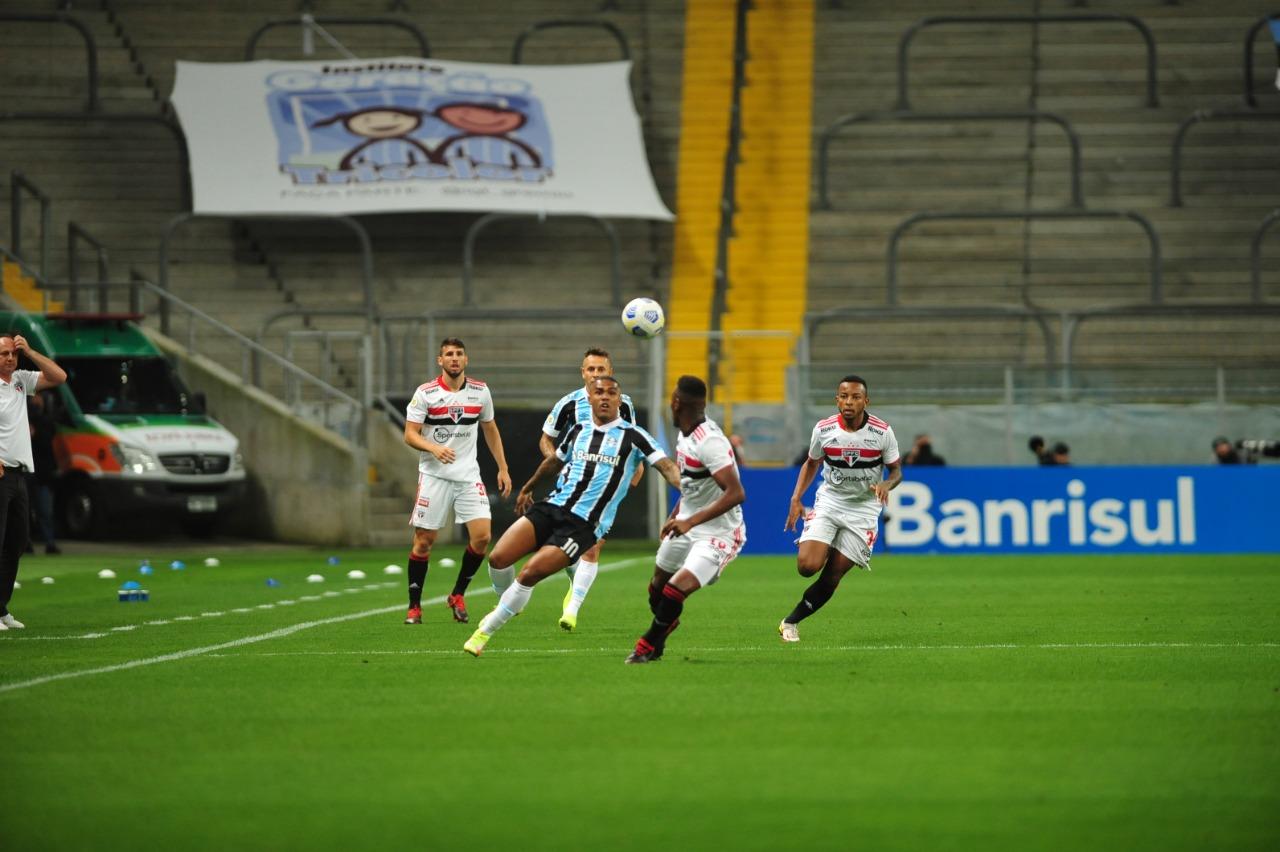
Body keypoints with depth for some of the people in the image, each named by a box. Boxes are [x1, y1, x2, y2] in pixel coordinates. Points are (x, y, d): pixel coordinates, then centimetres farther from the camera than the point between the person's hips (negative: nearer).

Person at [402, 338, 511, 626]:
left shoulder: (480, 391, 6)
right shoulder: (425, 393, -5)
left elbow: (490, 430, 18)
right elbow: (410, 434, -7)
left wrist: (503, 468, 14)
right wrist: (433, 448, -26)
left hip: (468, 475, 3)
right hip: (434, 475, -3)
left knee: (481, 536, -11)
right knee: (423, 541, -2)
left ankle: (457, 596, 8)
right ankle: (414, 606, 11)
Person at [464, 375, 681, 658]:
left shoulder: (632, 436, -1)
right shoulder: (578, 431, 14)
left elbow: (666, 465, -9)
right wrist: (527, 488, 45)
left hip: (583, 526, -5)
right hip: (551, 507, 5)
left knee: (529, 574, -18)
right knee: (498, 558, -12)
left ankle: (485, 632, -2)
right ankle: (507, 603, 20)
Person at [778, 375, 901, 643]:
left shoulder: (882, 432, -11)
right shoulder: (823, 429, -7)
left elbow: (896, 471, 0)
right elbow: (812, 463, 12)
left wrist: (886, 485, -23)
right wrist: (796, 498, 1)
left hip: (863, 509, -1)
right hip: (829, 501, 1)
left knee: (832, 577, -4)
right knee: (807, 566, -19)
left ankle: (791, 622, 13)